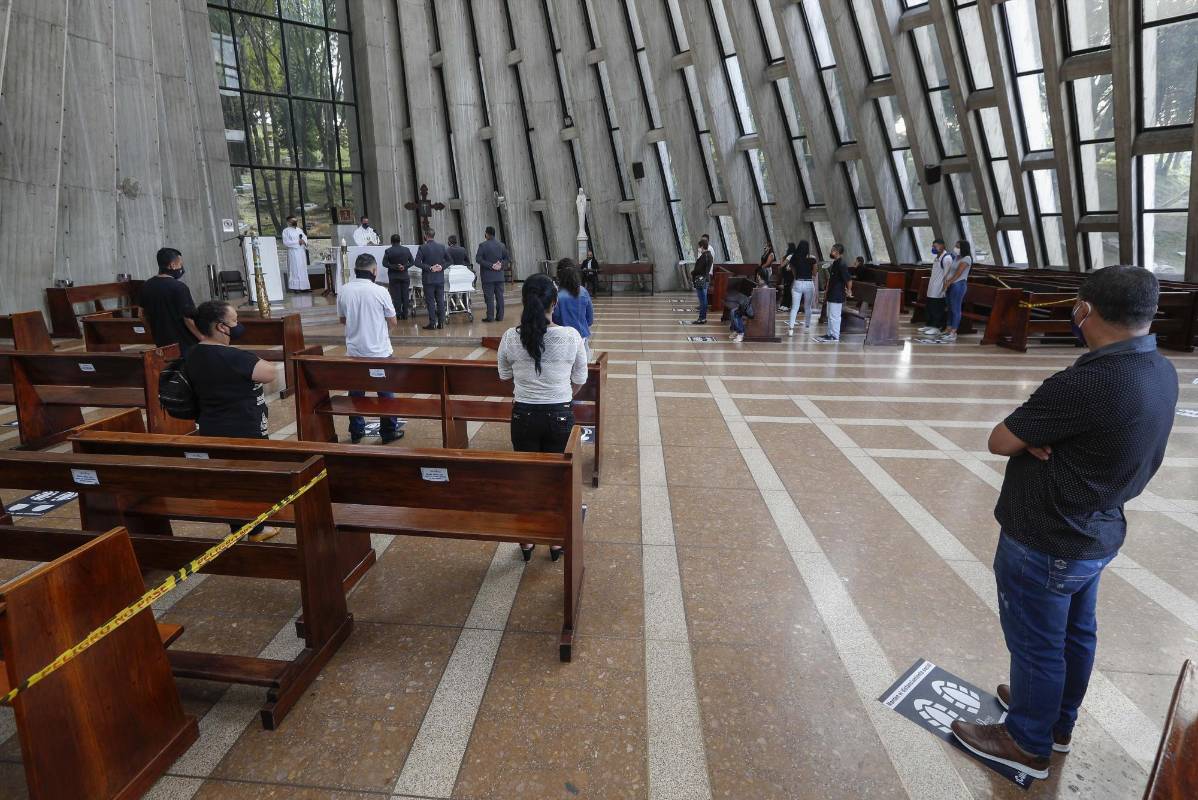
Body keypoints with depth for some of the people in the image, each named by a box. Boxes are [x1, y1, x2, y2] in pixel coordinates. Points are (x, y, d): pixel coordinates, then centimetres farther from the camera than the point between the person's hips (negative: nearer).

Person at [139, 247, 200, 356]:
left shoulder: (145, 286, 6)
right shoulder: (179, 287, -17)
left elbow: (143, 314, 15)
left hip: (161, 343, 7)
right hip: (184, 344, -7)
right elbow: (189, 319, -19)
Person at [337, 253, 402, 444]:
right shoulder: (380, 291, -14)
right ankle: (389, 431, 17)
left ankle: (356, 432, 24)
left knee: (356, 392, 14)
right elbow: (393, 322, -5)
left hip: (354, 351, 3)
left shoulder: (343, 291, -4)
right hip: (379, 351, -3)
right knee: (385, 392, 10)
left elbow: (342, 319, 9)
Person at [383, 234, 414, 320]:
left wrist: (395, 267, -11)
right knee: (405, 296, 7)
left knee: (396, 297, 2)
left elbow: (384, 263, -12)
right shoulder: (406, 250, 2)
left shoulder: (388, 251, -7)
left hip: (393, 277, -2)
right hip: (405, 276, 2)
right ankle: (405, 314, 9)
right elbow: (411, 262, 4)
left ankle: (398, 314, 2)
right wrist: (405, 267, -6)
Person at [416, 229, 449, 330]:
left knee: (430, 302, 1)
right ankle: (441, 322, 11)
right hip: (440, 279, 4)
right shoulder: (442, 246, 3)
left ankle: (432, 323, 1)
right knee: (440, 301, 9)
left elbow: (417, 262, -15)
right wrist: (442, 267, -4)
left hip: (428, 279, -4)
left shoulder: (423, 248, -9)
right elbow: (449, 260, 6)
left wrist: (429, 268, -12)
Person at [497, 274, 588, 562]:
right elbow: (580, 379, -1)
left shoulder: (511, 337, -11)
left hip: (524, 416, 1)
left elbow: (504, 375, 6)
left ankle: (526, 541, 31)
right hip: (560, 416, -1)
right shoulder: (571, 336, -14)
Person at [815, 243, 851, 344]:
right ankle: (829, 334, 25)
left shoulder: (841, 265, -20)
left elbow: (849, 279, -24)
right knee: (830, 316, 17)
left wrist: (849, 291, -13)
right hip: (832, 294, 10)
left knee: (834, 316, -4)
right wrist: (827, 291, 21)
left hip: (837, 296, -10)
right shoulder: (835, 263, 12)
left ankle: (835, 336, 3)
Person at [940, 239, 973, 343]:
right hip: (951, 285, 8)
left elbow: (958, 274, -14)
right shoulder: (956, 257, 15)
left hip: (959, 285, -8)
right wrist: (947, 283, 0)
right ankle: (948, 331, 17)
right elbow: (952, 272, 12)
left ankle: (953, 334, -5)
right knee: (950, 308, 11)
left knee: (956, 309, -6)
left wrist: (948, 283, -10)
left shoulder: (966, 259, -9)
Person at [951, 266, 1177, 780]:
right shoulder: (1161, 372, -2)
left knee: (1035, 644, 11)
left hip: (1045, 543, -9)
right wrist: (1039, 437, -13)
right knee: (1075, 635, 24)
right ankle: (1058, 723, 45)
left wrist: (1029, 436, -4)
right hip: (1096, 533, 9)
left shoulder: (1087, 382, -32)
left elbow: (999, 441, -23)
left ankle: (1027, 743, 31)